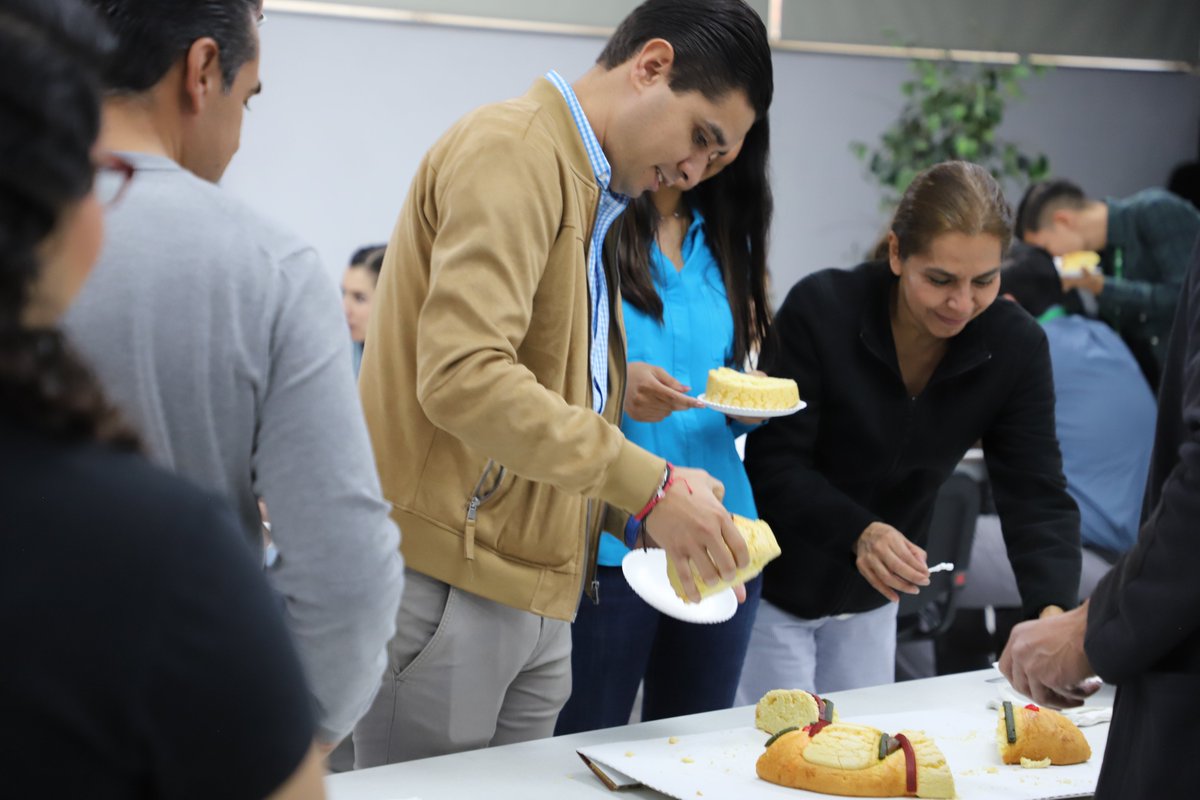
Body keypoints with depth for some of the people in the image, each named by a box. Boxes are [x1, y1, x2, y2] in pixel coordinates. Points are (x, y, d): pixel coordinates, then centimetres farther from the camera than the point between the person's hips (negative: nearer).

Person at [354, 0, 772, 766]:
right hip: (443, 583, -9)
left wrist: (665, 521, 6)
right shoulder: (514, 150, -11)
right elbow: (462, 377, -25)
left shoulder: (593, 197, 19)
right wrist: (650, 484, -21)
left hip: (534, 591, 9)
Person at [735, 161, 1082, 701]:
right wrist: (859, 532, -40)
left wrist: (1053, 610, -32)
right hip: (771, 588, -4)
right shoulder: (820, 308, -23)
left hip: (871, 603, 4)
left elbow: (1035, 494, -14)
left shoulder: (1016, 347, -12)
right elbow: (771, 465, -23)